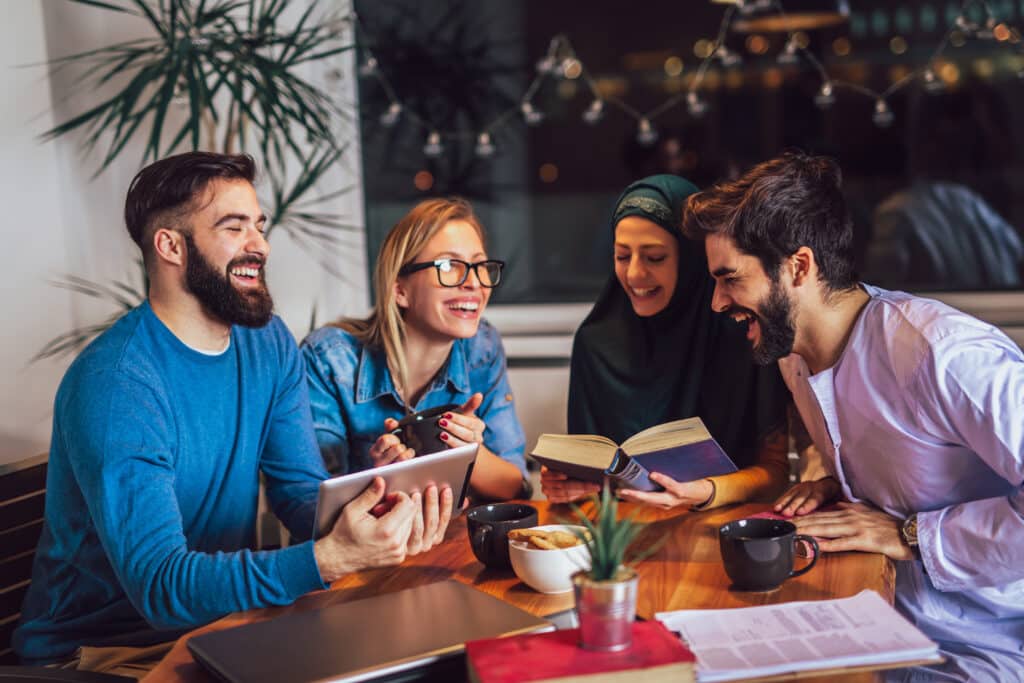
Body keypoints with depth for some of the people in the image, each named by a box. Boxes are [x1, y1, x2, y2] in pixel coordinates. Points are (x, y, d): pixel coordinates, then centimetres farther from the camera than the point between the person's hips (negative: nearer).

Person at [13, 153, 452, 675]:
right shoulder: (112, 385, -22)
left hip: (222, 618, 6)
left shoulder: (269, 344, 1)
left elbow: (303, 490, 0)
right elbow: (161, 586, -28)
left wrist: (377, 523, -22)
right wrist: (331, 557, -39)